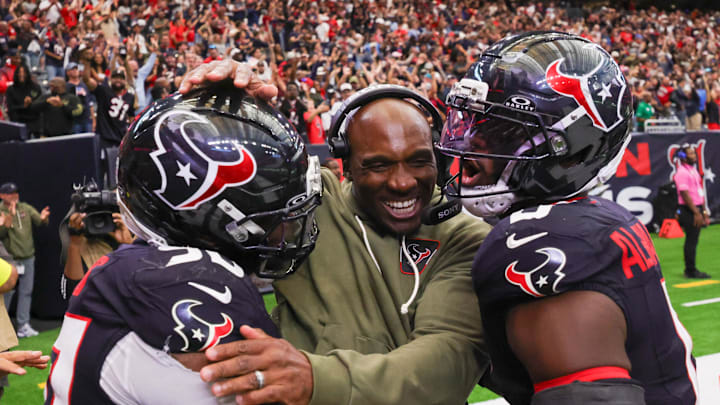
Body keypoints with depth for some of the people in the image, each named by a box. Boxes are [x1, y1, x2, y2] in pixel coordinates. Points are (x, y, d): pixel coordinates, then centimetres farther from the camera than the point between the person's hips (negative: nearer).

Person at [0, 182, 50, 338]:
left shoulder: (25, 208, 5)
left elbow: (39, 221, -5)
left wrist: (43, 218, -28)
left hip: (28, 258, 4)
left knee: (26, 292, 7)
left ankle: (23, 326, 13)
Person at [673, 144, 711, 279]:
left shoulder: (693, 170, 16)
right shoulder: (682, 172, -14)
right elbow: (685, 195, -19)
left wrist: (703, 211, 17)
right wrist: (696, 213, -20)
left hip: (696, 209, 9)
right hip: (688, 211, -9)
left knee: (693, 240, 12)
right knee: (691, 240, -6)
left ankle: (691, 270, 18)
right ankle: (690, 271, -1)